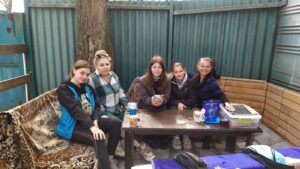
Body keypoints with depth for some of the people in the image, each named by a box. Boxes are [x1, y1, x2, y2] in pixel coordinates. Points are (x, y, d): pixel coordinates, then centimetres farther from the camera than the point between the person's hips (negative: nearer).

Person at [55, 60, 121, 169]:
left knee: (116, 124, -12)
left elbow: (97, 106, 4)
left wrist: (95, 121, -17)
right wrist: (92, 127, -37)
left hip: (90, 121, 7)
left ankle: (109, 159, -4)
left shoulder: (88, 88, 11)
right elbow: (76, 110, -25)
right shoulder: (63, 89, -11)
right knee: (98, 139, -33)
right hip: (73, 125, -7)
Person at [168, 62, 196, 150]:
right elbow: (169, 99, -6)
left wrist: (182, 103, -23)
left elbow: (193, 100, -10)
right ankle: (176, 137, -18)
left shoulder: (190, 81, -11)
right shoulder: (170, 82, -10)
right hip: (174, 105, 1)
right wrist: (178, 103, -25)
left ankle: (186, 136, -13)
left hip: (186, 105, 0)